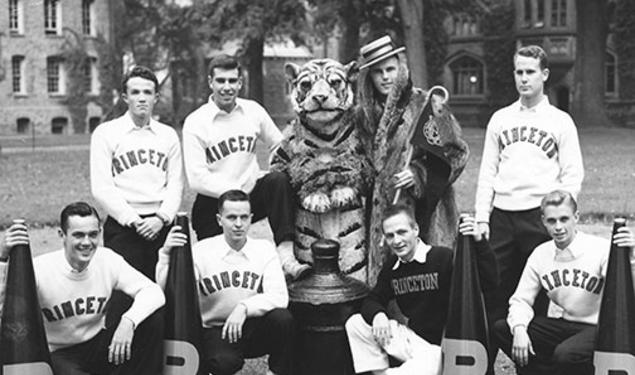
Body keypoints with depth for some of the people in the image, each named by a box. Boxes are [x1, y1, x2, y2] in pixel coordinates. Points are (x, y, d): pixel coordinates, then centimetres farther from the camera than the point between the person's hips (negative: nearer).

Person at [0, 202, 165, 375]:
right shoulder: (41, 268, -20)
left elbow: (153, 292, -13)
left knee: (153, 321, -19)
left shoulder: (107, 260, -9)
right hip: (59, 355, -4)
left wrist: (128, 322, -33)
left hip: (97, 345, 4)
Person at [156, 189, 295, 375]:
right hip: (215, 331, -2)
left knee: (283, 318, -30)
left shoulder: (264, 249, 0)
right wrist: (166, 254, -28)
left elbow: (279, 297, -13)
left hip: (254, 328, 3)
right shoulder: (202, 250, -4)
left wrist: (244, 308, -27)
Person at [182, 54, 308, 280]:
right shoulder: (195, 123, -7)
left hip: (252, 193, 2)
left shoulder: (252, 111, 4)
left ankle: (286, 256, -35)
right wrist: (234, 192, -21)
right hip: (214, 205, -2)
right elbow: (197, 179, -14)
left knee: (279, 180, -27)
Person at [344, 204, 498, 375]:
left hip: (438, 347, -6)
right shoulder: (391, 268, 5)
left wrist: (479, 242, -38)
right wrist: (377, 315, -12)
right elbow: (372, 301, 13)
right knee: (356, 324, -3)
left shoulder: (444, 258, -16)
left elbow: (490, 281, -23)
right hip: (411, 338, 6)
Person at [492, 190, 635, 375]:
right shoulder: (540, 254, 2)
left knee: (566, 354, -36)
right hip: (559, 326, 5)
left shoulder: (601, 249, -14)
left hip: (595, 329, -5)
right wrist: (519, 329, -15)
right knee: (501, 329, -13)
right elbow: (521, 300, 5)